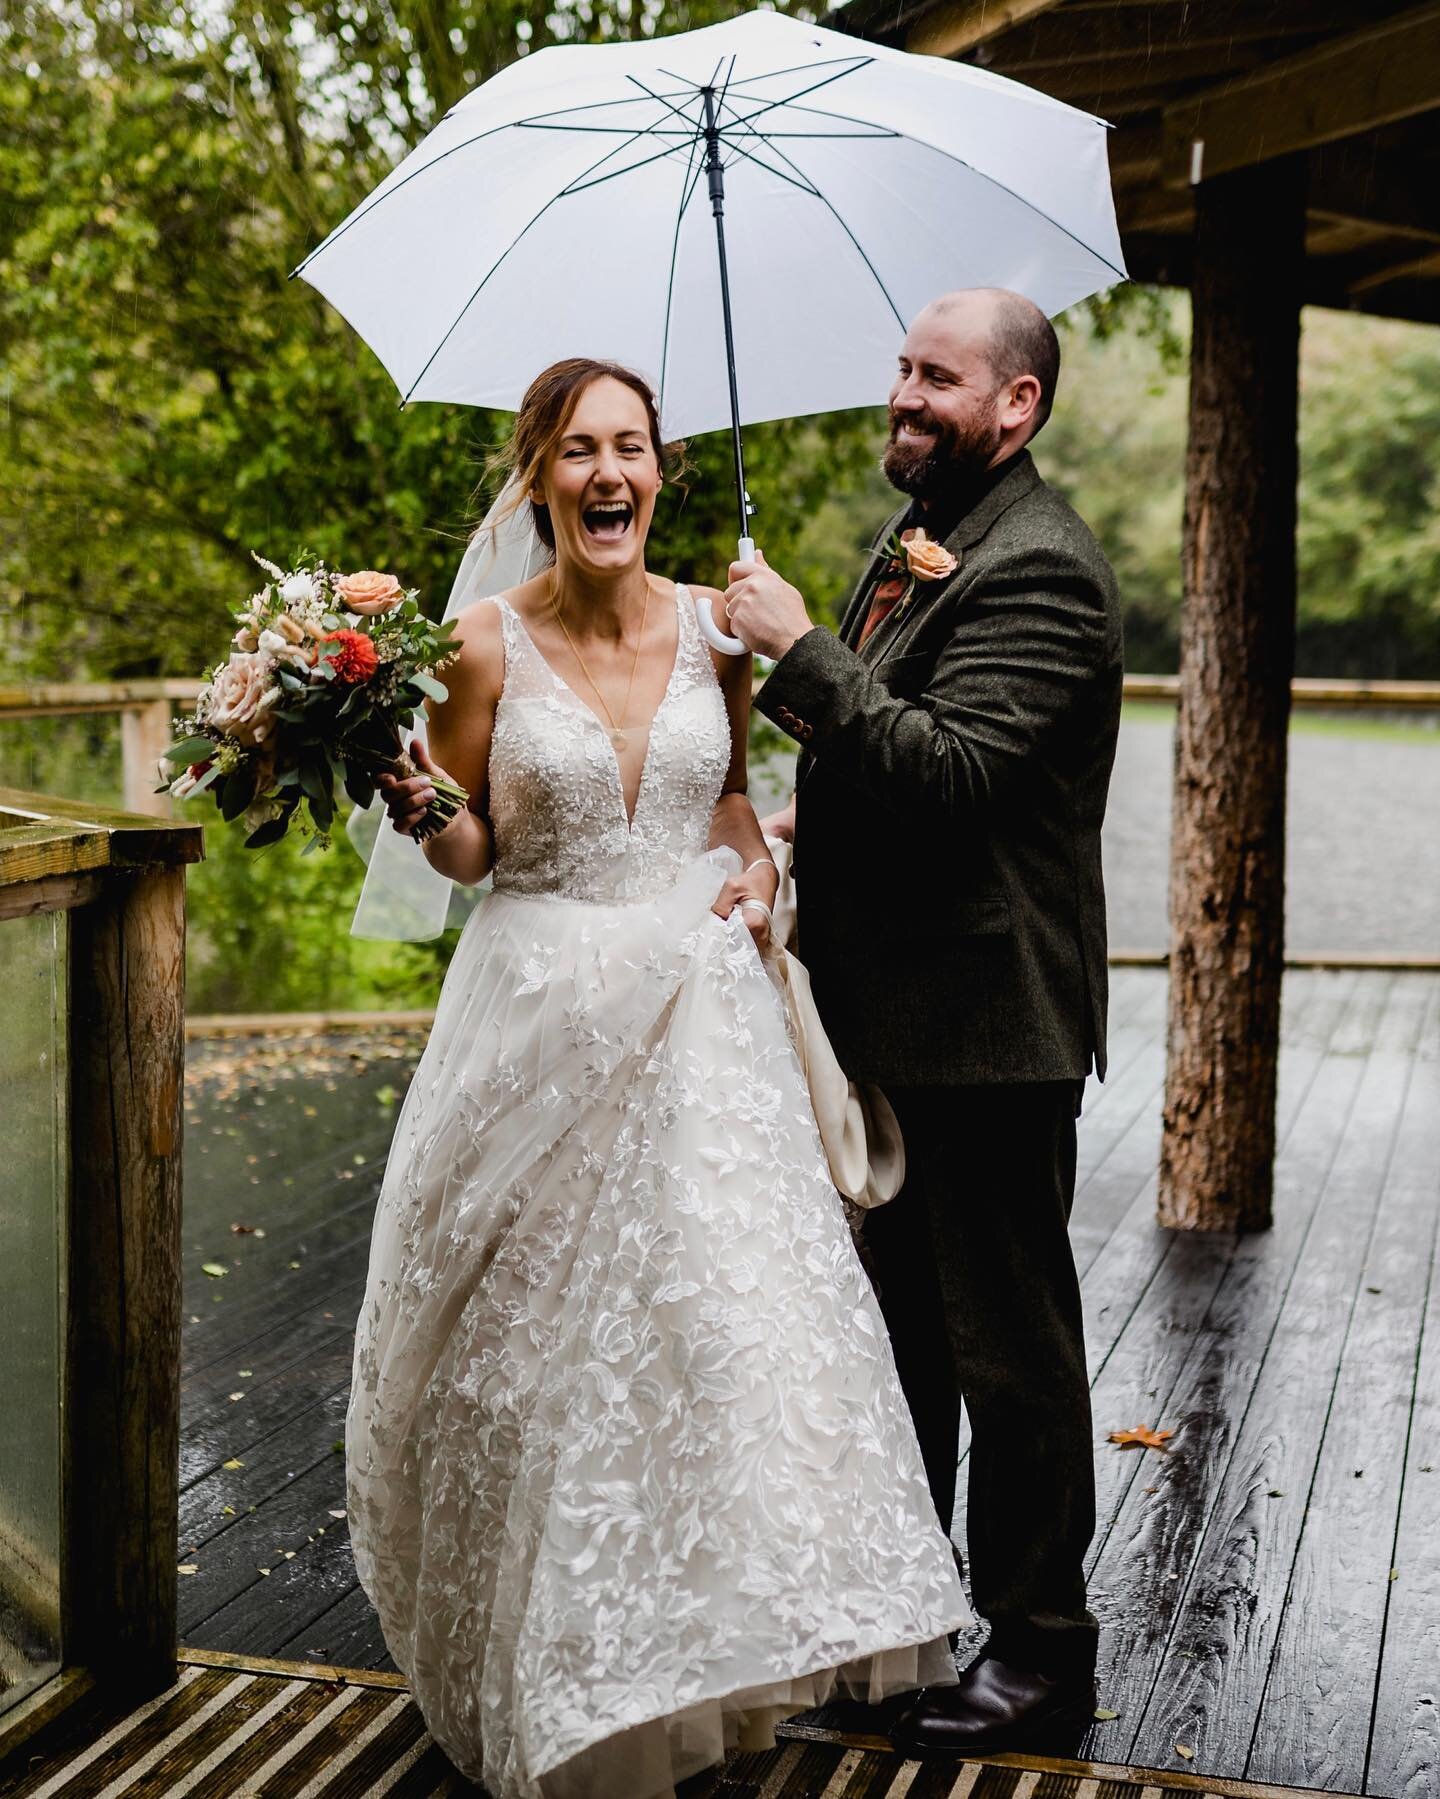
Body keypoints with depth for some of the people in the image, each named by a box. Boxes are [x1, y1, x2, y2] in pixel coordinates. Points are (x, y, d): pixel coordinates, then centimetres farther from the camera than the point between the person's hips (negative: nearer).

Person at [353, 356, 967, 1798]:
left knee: (728, 1313, 2)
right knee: (546, 1340, 4)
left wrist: (752, 866, -1)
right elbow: (469, 851, 1)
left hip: (696, 1014, 3)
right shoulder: (489, 643, -6)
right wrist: (423, 807, -20)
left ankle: (715, 1636, 22)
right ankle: (549, 1671, 24)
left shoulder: (714, 628, 2)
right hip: (544, 1016, -2)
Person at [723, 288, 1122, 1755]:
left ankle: (1038, 1652, 17)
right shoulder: (916, 538, 14)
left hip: (983, 1023, -10)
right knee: (896, 1319, 21)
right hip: (889, 1014, 10)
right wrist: (812, 817, 8)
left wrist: (801, 652, -25)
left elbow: (952, 770, -28)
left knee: (1009, 1345, 2)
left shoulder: (1038, 569, -17)